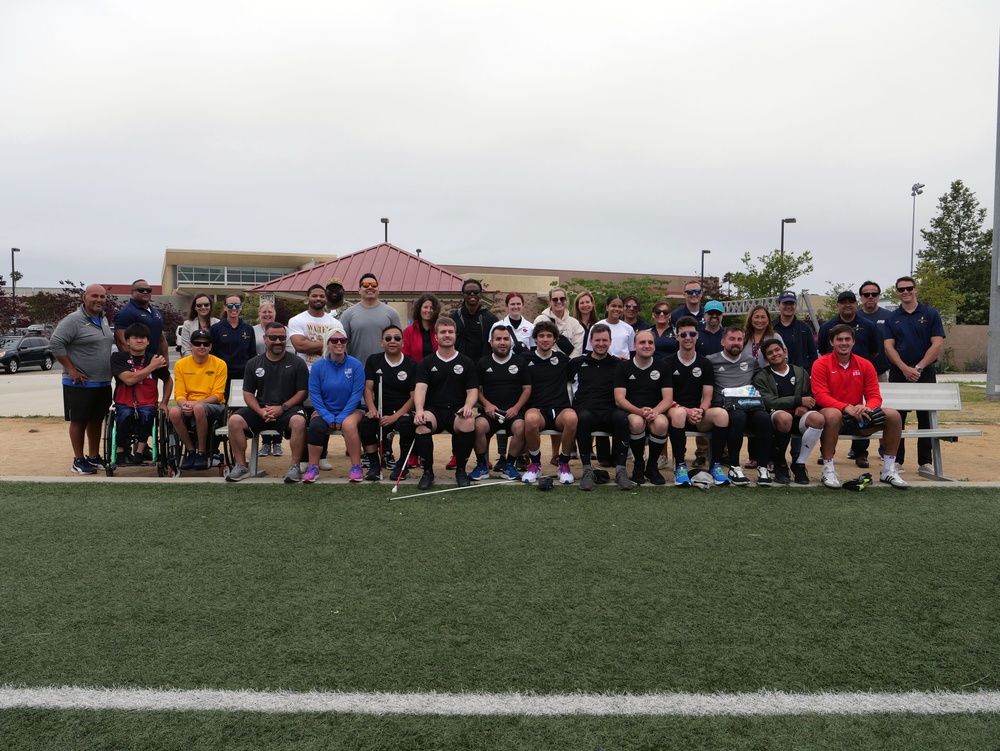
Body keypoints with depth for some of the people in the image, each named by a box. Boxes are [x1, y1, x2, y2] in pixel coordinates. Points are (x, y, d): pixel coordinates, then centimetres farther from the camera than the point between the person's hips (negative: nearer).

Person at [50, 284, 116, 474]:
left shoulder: (104, 320, 12)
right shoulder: (74, 320, -13)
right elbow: (55, 343, -18)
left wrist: (110, 370, 14)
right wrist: (71, 370, -19)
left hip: (103, 383, 7)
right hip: (80, 383, -7)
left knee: (97, 420, 14)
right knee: (79, 421, 2)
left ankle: (94, 457, 24)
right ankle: (79, 460, 11)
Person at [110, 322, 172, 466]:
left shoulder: (155, 359, 7)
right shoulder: (118, 358, 1)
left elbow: (168, 380, 22)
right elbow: (129, 379, -15)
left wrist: (163, 403, 13)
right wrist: (151, 367, -10)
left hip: (148, 404, 1)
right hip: (124, 404, -1)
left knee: (146, 414, -33)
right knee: (126, 415, -34)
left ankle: (140, 451, -22)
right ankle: (120, 451, -14)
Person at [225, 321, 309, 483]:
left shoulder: (297, 363, 4)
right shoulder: (254, 364, 13)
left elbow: (302, 392, 0)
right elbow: (248, 393, 10)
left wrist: (282, 408, -15)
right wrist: (261, 411, -10)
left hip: (288, 409, -3)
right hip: (260, 410, 3)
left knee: (299, 421, -36)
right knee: (235, 420, -22)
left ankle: (295, 466, -23)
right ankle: (241, 466, -9)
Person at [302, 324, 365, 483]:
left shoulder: (356, 365, -6)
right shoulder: (318, 366, -1)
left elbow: (357, 394, -10)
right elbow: (314, 394, -4)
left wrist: (341, 418, -17)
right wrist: (329, 418, -15)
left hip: (350, 411, -1)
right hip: (325, 411, 2)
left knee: (349, 424, -34)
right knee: (315, 426, -29)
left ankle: (356, 467, -20)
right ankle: (313, 467, -12)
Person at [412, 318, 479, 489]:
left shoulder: (466, 363, 14)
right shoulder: (426, 362, 11)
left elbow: (473, 390, 7)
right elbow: (420, 388, -4)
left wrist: (468, 406, -17)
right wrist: (419, 409, -25)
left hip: (457, 410, 0)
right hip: (433, 409, 0)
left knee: (468, 423, -34)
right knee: (422, 424, -35)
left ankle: (460, 469, -10)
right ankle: (428, 471, -14)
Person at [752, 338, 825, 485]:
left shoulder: (800, 372, 20)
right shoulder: (761, 377, 8)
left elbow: (811, 396, 18)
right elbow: (769, 401, -8)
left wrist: (804, 407, -6)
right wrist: (799, 400, -12)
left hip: (798, 417, 3)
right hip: (775, 416, -3)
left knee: (818, 418, -32)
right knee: (785, 417, -40)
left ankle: (799, 464, -16)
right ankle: (780, 464, -17)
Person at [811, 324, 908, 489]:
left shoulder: (865, 364, 6)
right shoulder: (821, 364, -5)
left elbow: (874, 396, 3)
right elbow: (820, 395, -15)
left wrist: (867, 408, -21)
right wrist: (846, 407, -29)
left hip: (857, 418, 5)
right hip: (834, 416, -5)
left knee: (893, 415, -15)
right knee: (832, 414, -40)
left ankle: (888, 470, -2)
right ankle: (828, 469, -25)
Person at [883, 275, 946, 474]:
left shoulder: (931, 314, 3)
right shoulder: (892, 318, 7)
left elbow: (937, 344, -5)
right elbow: (889, 347, -1)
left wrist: (919, 368, -14)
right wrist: (905, 369, -15)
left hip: (925, 372, -1)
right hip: (898, 373, 1)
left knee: (926, 417, 3)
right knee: (897, 417, 2)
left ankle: (925, 461, 11)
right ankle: (897, 460, 10)